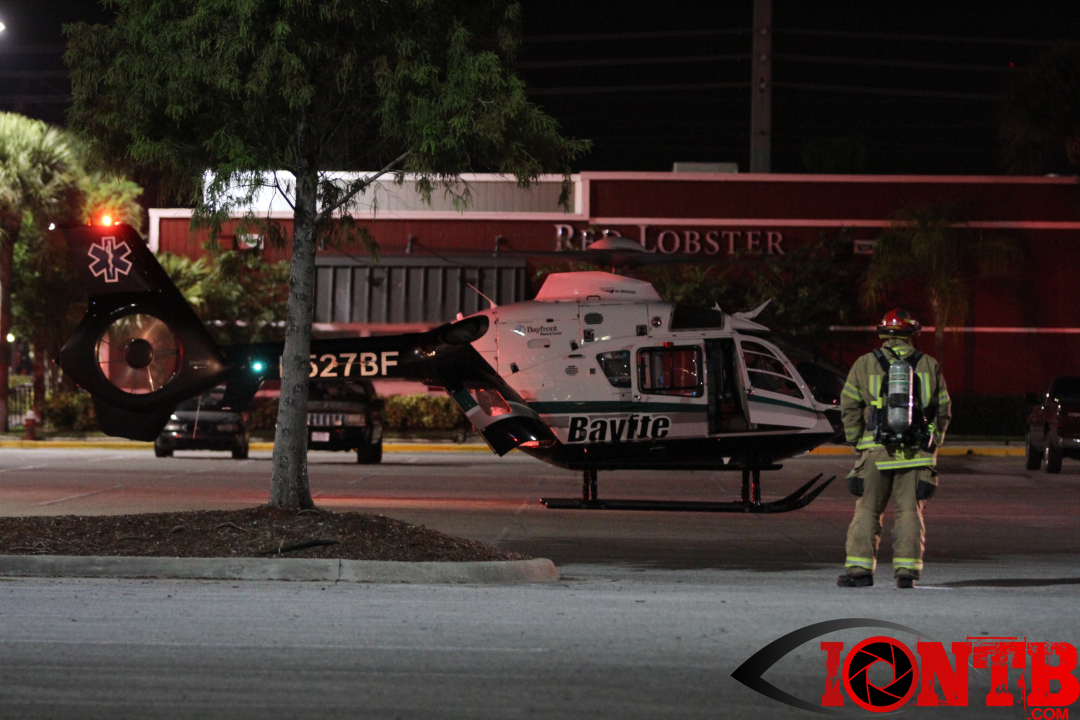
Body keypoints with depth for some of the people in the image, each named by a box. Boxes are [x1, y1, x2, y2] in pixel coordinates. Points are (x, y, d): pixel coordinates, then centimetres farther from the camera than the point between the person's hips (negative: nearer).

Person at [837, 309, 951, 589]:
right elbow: (943, 411, 9)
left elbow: (849, 408, 6)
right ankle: (906, 571, -1)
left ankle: (860, 569, -2)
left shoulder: (864, 365, 5)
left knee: (868, 510, 4)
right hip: (916, 453, 1)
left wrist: (858, 444, 14)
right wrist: (933, 445, 17)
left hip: (876, 450, -1)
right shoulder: (929, 366, 8)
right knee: (909, 512, 4)